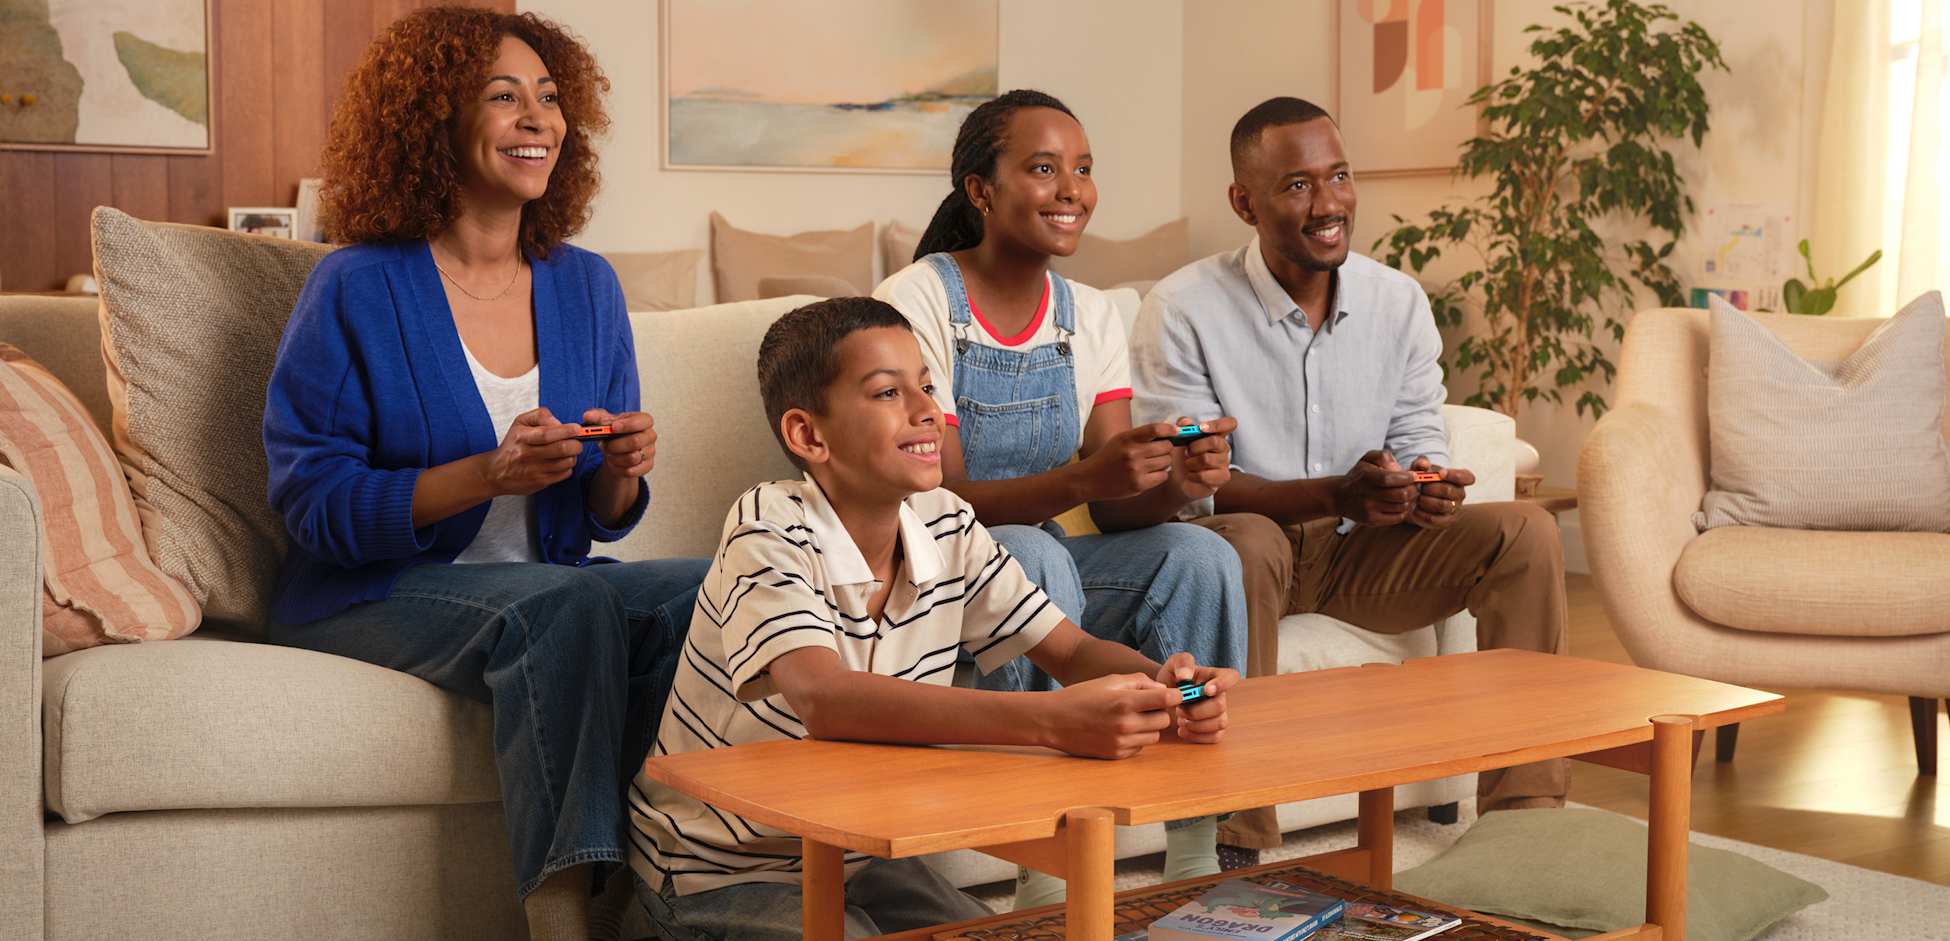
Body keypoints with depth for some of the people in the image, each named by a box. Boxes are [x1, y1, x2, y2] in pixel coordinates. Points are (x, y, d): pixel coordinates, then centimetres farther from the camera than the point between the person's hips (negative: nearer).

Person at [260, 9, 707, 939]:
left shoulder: (584, 287, 8)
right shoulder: (358, 289, -7)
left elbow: (604, 517, 13)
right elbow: (313, 503, -12)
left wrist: (620, 472, -13)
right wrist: (488, 476, -25)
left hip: (548, 586, 5)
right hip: (371, 597, -5)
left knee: (706, 590, -23)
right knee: (563, 604, -34)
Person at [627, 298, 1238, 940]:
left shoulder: (947, 526, -3)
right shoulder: (770, 530, -23)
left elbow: (1073, 651, 0)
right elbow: (820, 698, -39)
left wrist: (1160, 688, -26)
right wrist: (1053, 721, -49)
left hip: (856, 858, 6)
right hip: (721, 878, -6)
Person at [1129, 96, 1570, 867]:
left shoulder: (1399, 300, 2)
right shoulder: (1182, 311, -14)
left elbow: (1418, 441, 5)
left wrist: (1430, 489, -23)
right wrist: (1335, 496, -33)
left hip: (1363, 549, 5)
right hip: (1244, 550, -4)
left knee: (1525, 532, -16)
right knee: (1243, 542, -39)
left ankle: (1523, 814, -11)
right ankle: (1239, 841, -33)